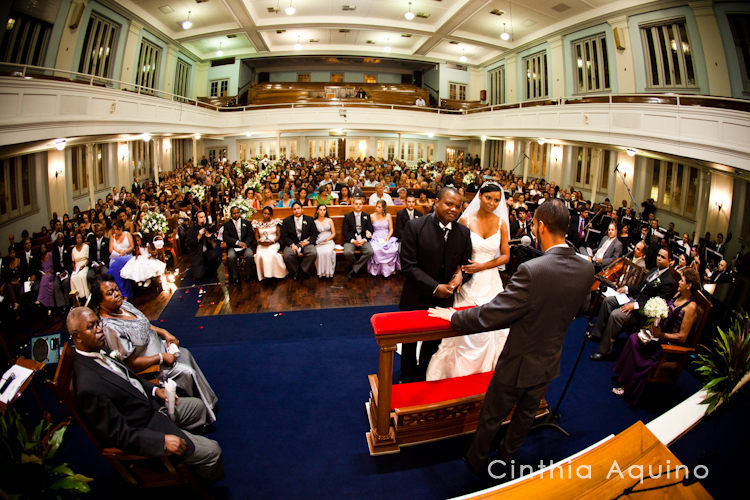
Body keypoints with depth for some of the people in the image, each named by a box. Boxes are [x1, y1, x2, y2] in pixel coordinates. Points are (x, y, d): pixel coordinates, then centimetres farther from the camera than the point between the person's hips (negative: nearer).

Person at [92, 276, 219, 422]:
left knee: (186, 354, 12)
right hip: (147, 365, -9)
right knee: (187, 372, -12)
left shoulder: (124, 305, -4)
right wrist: (161, 358, -21)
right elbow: (131, 364, -28)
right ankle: (205, 414, 8)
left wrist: (164, 333, 1)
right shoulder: (109, 328, -31)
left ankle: (209, 399, 27)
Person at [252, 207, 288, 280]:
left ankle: (276, 273, -24)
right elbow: (256, 236, 13)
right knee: (259, 255, -31)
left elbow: (278, 234, 6)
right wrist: (260, 241, -10)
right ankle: (263, 275, -22)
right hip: (262, 245, 2)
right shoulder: (258, 223, 15)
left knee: (271, 253, -35)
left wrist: (272, 241, -12)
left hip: (273, 243, -2)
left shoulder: (275, 222, 11)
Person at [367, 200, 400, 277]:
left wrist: (387, 238, -8)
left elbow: (391, 230, 8)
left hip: (387, 237, 1)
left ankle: (389, 269, -16)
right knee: (376, 250, -36)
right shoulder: (372, 216, 9)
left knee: (392, 249, -33)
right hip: (376, 238, 0)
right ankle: (378, 270, -19)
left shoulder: (388, 216, 10)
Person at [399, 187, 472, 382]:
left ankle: (423, 378, 45)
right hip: (416, 299, -3)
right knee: (410, 341, 18)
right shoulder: (415, 227, -17)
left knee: (434, 342, 20)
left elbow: (467, 264, 4)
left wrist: (462, 275, -20)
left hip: (444, 300, 3)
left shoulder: (463, 232, -3)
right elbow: (409, 265, -19)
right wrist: (435, 287, -23)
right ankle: (408, 380, 42)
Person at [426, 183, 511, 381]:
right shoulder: (466, 220, -6)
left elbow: (505, 255, 4)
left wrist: (482, 266, -10)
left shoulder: (501, 223, 1)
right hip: (468, 282, -2)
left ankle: (486, 369, 30)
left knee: (491, 329, 9)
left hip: (490, 282, 3)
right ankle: (460, 370, 19)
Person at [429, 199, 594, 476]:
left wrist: (454, 316, -12)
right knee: (526, 413, 29)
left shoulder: (532, 271, -34)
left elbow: (489, 315, -28)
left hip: (520, 362, -6)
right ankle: (507, 455, 53)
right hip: (550, 361, 6)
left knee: (492, 416, 19)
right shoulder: (586, 269, -13)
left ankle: (477, 461, 42)